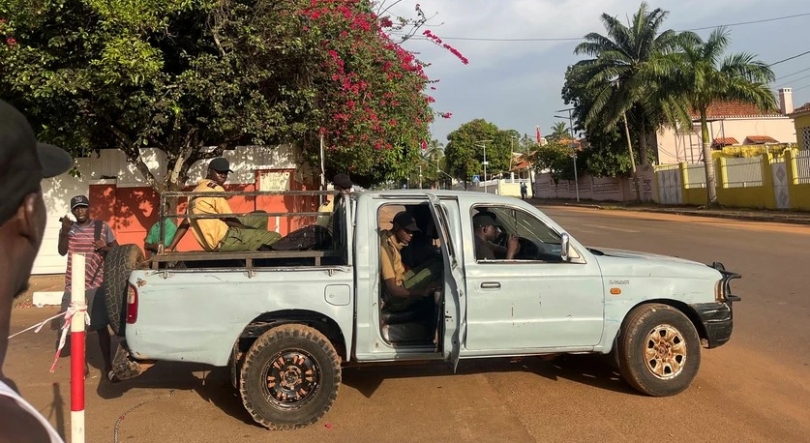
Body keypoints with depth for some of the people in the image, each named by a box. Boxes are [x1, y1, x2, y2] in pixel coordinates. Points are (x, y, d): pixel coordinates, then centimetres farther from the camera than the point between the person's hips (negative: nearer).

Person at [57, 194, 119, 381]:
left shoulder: (102, 227, 1)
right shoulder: (68, 229, 4)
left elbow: (117, 249, 5)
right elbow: (62, 251, -9)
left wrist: (105, 248, -15)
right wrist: (65, 232, -23)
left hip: (97, 284, -2)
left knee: (101, 326, -2)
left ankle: (108, 366, 5)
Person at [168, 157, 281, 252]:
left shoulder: (197, 191, 18)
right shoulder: (215, 189, -10)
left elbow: (186, 222, 15)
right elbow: (229, 220, -12)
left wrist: (170, 248, 15)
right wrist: (250, 229, 2)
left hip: (216, 241, 9)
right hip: (223, 240, -9)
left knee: (261, 216, 18)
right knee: (275, 238, -11)